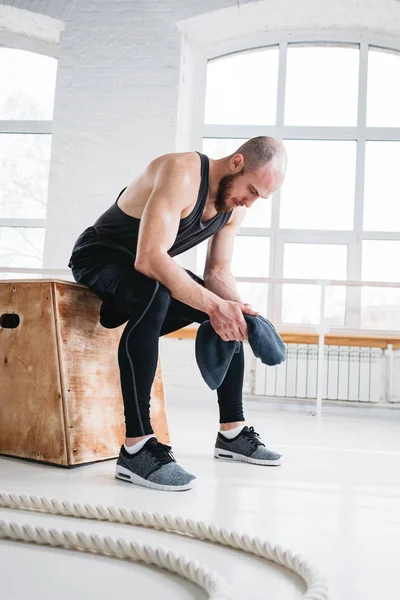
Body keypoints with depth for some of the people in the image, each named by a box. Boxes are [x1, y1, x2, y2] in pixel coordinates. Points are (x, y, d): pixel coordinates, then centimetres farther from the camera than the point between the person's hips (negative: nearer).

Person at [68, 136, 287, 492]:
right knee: (155, 295, -39)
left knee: (227, 311, 5)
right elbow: (149, 258, -39)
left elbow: (218, 272, 1)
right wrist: (214, 305, -39)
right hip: (99, 256, -9)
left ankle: (232, 432, 13)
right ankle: (137, 447, -37)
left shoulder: (236, 206, -3)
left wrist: (236, 307, -20)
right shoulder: (182, 172, -29)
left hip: (150, 269, 9)